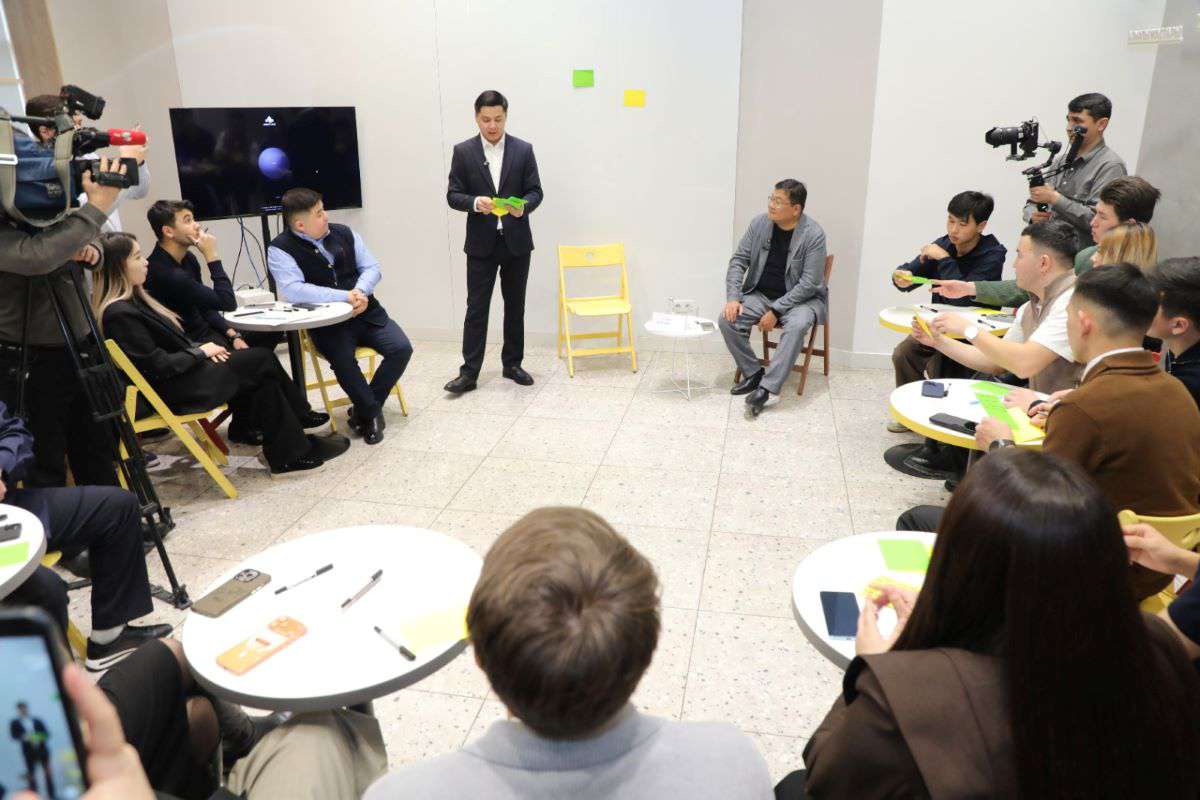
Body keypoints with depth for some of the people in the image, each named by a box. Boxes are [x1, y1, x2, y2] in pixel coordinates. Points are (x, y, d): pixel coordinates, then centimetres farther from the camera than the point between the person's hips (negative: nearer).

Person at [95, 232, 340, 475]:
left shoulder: (132, 298, 10)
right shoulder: (120, 313, -20)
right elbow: (158, 366, -21)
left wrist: (198, 348, 0)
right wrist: (201, 352, -10)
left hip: (179, 374, 9)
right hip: (170, 390, -9)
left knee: (263, 379, -5)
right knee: (262, 360, -7)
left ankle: (288, 454, -2)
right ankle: (300, 416, 12)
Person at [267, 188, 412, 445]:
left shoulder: (343, 233, 6)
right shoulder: (280, 249, -9)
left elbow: (371, 267, 7)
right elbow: (293, 290, -23)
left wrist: (360, 292, -16)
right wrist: (346, 296, -25)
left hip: (366, 312, 5)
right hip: (326, 322, -4)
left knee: (401, 349, -15)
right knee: (343, 360, -33)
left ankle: (364, 409, 3)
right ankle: (372, 412, -5)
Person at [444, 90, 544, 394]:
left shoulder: (523, 149, 1)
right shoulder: (463, 151, 0)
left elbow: (535, 192, 0)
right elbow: (453, 195, -2)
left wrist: (523, 206, -23)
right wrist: (475, 203, -22)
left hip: (516, 241, 1)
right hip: (481, 243, -1)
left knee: (515, 305, 10)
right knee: (476, 307, -1)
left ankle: (512, 364, 23)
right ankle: (469, 372, 4)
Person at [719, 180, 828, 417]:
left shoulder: (813, 234, -17)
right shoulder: (760, 223, -4)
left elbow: (809, 284, -18)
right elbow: (738, 260, 1)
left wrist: (776, 311, -23)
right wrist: (733, 297, -14)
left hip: (801, 298, -4)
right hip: (761, 294, 4)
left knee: (796, 325, -36)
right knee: (727, 320, -19)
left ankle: (767, 388, -33)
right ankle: (753, 373, -1)